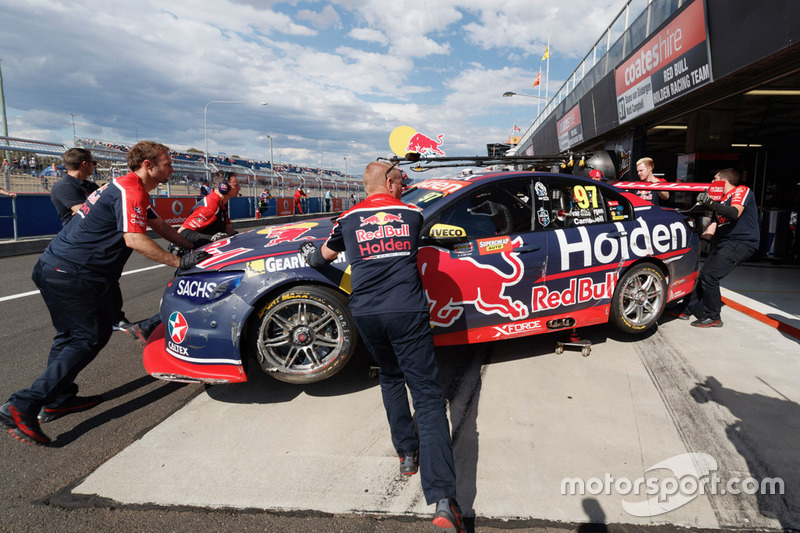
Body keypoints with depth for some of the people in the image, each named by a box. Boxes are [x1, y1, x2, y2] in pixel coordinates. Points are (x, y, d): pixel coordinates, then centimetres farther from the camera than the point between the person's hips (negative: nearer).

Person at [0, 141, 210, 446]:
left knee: (71, 335, 18)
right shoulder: (130, 192, -16)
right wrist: (179, 262, -23)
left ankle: (57, 400, 28)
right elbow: (134, 240, -27)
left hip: (58, 269, 11)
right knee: (86, 339, -4)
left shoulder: (131, 190, 17)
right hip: (69, 275, -11)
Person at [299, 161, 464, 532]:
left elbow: (326, 255, 27)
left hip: (366, 314, 2)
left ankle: (406, 453, 28)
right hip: (407, 312, -2)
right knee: (427, 395, -5)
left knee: (390, 378, 28)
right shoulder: (412, 214, 10)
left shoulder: (348, 219, 11)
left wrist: (310, 255, 51)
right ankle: (442, 501, -14)